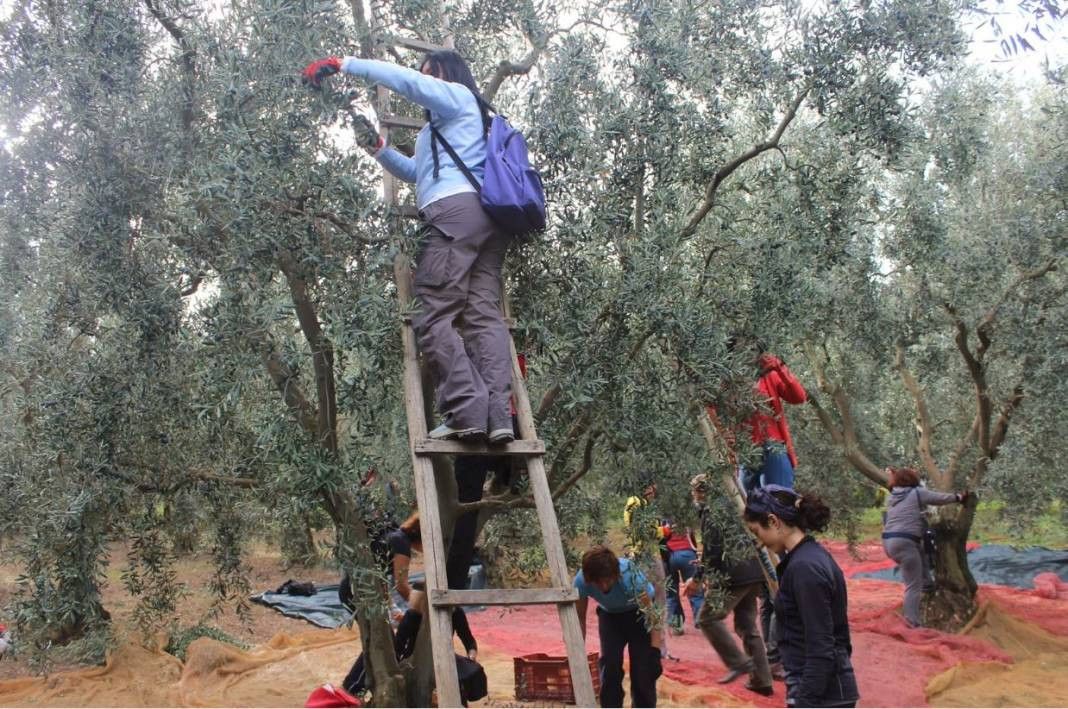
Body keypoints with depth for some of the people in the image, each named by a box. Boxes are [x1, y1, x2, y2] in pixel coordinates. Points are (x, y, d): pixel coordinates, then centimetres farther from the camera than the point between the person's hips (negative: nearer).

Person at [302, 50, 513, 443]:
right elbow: (418, 172, 43)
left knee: (434, 316, -15)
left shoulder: (458, 95, 13)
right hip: (488, 214, 9)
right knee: (484, 312, -6)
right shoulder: (442, 126, 40)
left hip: (456, 208, -9)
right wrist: (380, 149, 29)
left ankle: (467, 410, -26)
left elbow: (405, 80, -1)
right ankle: (498, 415, -18)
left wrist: (345, 64, 4)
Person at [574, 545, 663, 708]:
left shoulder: (630, 576, -40)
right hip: (610, 616, 3)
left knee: (642, 670, -10)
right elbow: (580, 618, -15)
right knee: (610, 667, -10)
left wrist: (655, 653, -38)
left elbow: (652, 614, -33)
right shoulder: (581, 581, -31)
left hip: (639, 613, -2)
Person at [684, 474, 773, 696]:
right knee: (748, 625, 15)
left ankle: (739, 663, -4)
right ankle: (761, 680, 15)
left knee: (708, 618, 0)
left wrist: (697, 578, -8)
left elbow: (713, 550, -15)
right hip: (754, 572, 9)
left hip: (735, 575, -9)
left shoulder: (711, 511, -6)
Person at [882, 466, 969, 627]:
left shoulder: (892, 496, 17)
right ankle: (913, 622, -3)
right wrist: (959, 497, 28)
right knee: (914, 586, -2)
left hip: (888, 542, 7)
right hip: (904, 543, -7)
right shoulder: (917, 493, 0)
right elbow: (941, 498, 10)